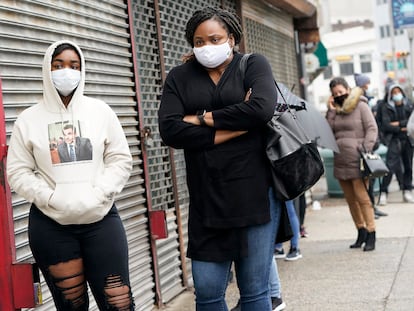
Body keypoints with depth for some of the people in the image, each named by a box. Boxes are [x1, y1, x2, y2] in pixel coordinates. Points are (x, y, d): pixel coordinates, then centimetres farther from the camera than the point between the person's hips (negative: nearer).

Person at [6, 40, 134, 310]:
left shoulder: (100, 111, 7)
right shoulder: (29, 119, 4)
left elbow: (121, 160, 5)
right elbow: (18, 171, 1)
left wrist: (97, 195, -10)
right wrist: (51, 198, -14)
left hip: (100, 219, 1)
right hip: (50, 225, 0)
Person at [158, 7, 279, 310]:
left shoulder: (253, 64, 5)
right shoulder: (179, 77, 9)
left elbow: (262, 108, -16)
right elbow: (170, 130, -8)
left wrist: (203, 119, -8)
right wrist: (238, 125, -11)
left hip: (254, 193, -2)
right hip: (206, 200, 2)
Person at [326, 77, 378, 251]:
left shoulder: (360, 106, -1)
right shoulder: (335, 109, 15)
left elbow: (372, 128, -5)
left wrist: (366, 149, -16)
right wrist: (331, 111, 1)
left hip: (356, 160, -6)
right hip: (340, 161, 6)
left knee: (362, 197, -10)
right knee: (350, 199, 10)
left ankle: (371, 235, -5)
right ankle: (361, 232, 20)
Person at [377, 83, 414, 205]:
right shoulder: (386, 108, 2)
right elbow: (386, 125, -8)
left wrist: (399, 123, -10)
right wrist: (401, 129, -9)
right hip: (394, 140, -3)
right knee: (390, 166, -13)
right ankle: (383, 192, -9)